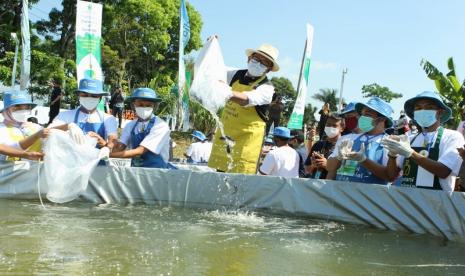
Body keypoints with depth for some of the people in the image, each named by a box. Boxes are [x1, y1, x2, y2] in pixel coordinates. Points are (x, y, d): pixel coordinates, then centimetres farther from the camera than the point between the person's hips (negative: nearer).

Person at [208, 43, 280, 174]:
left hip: (247, 138, -5)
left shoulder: (266, 87, -9)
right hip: (225, 134, 5)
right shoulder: (236, 75, 8)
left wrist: (230, 93, -48)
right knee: (220, 171, 6)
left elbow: (248, 99, -29)